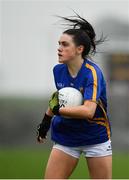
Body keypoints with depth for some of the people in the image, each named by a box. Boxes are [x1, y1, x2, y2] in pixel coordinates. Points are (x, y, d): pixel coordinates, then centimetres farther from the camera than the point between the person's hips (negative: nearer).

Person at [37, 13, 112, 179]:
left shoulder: (92, 72, -23)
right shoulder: (58, 70, -3)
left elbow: (88, 111, -35)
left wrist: (58, 109, -26)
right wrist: (46, 121, 24)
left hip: (96, 138, -5)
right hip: (65, 138, 5)